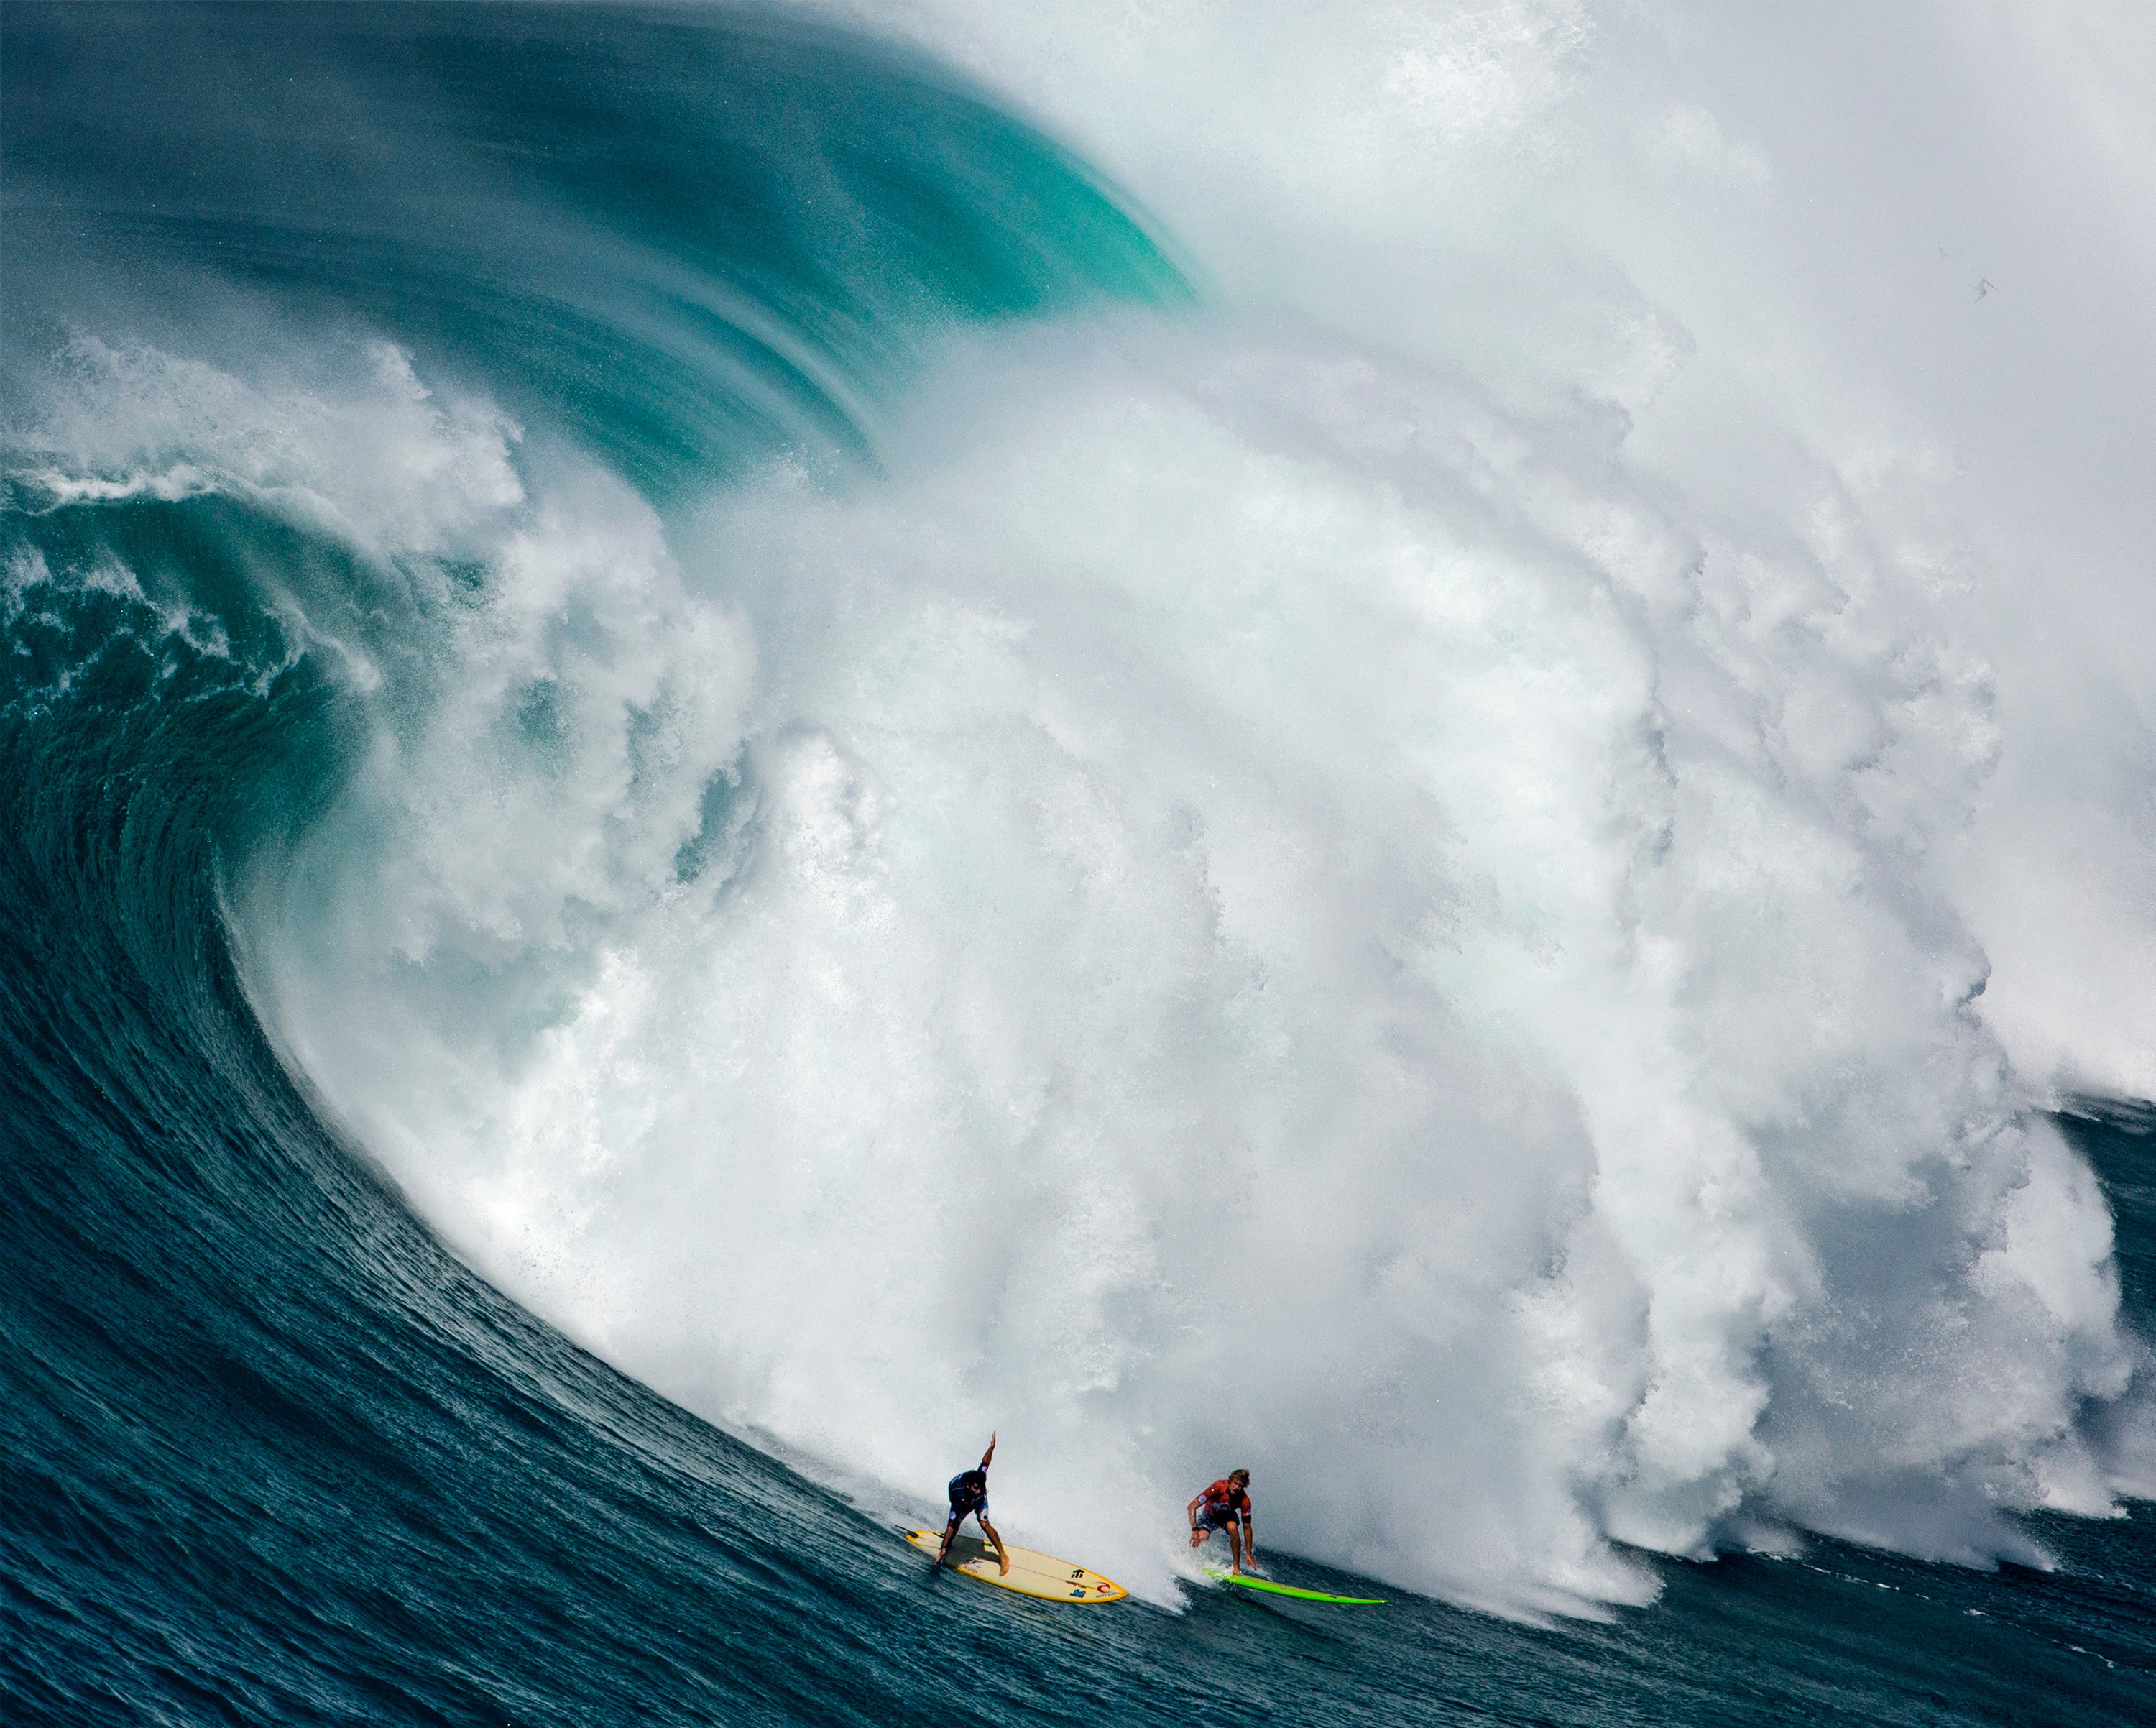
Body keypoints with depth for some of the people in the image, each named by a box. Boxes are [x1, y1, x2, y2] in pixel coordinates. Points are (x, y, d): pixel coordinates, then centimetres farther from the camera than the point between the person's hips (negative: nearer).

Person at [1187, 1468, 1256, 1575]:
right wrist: (1195, 1530, -44)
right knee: (1200, 1539, -26)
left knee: (1232, 1528, -33)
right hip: (1209, 1515, -1)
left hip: (1227, 1515, 1)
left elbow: (1247, 1527, -16)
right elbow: (1192, 1507, -35)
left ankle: (1236, 1566, -19)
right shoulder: (1219, 1487, -35)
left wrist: (1249, 1554, -18)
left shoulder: (1244, 1501, -27)